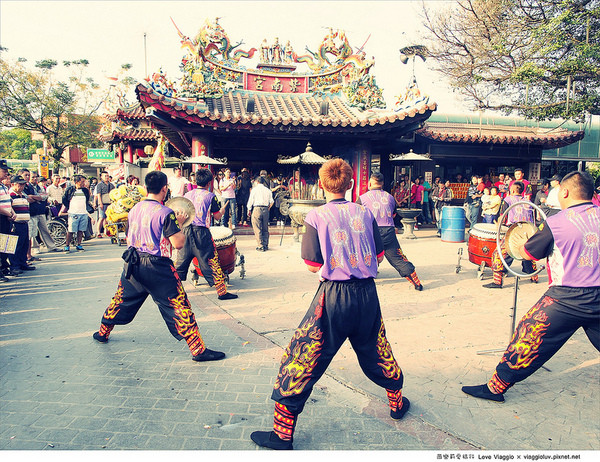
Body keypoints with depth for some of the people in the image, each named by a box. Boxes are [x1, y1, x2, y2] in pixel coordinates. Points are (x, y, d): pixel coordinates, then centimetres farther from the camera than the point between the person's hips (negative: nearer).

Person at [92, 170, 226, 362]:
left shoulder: (134, 209, 7)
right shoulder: (166, 213, -14)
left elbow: (129, 239, 17)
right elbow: (178, 243, -18)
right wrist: (179, 223, -2)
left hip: (133, 263, 7)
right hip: (158, 267, -7)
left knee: (121, 299, 26)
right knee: (179, 305, -4)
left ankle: (102, 333, 45)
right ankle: (198, 350, -3)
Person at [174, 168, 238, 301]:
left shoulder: (187, 195, 9)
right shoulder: (210, 196, -4)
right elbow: (217, 216, 1)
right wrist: (223, 208, 21)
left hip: (186, 231, 5)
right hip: (201, 233, -4)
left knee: (181, 261, 16)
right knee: (211, 261, 1)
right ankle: (222, 292, 5)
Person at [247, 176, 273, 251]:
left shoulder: (254, 189, 0)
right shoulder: (268, 190, 10)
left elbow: (250, 201, 0)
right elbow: (271, 202, 8)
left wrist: (249, 210, 10)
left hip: (257, 209, -4)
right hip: (265, 210, 4)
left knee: (257, 229, 0)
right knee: (265, 229, 12)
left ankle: (260, 246, -2)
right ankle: (266, 245, 15)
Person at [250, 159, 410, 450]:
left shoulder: (316, 217, -8)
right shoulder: (365, 213, 2)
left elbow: (313, 265, -9)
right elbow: (378, 256, 6)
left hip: (334, 296, -4)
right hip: (367, 292, 5)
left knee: (303, 358, 5)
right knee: (375, 350, 26)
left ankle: (282, 433, 12)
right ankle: (397, 402, 48)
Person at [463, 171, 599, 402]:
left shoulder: (556, 222, -10)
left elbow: (528, 253, 2)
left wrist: (522, 242, 23)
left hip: (567, 298, -5)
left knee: (528, 340, 1)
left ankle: (496, 387, 8)